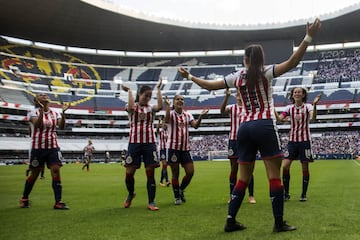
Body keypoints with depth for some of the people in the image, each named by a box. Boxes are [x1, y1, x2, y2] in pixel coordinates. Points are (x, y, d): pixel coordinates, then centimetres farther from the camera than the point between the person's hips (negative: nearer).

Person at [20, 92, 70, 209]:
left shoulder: (55, 113, 6)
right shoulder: (33, 112, -4)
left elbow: (61, 126, -9)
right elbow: (38, 124, -23)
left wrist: (63, 112, -20)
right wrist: (42, 110, -31)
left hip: (53, 147, 3)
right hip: (38, 147, -2)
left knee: (56, 171, -10)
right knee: (34, 174, 7)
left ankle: (58, 202, -8)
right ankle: (24, 199, 29)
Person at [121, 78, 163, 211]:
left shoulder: (151, 108, 7)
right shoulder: (132, 107, 3)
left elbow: (160, 106, -16)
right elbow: (131, 107, -23)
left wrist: (158, 89, -9)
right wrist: (129, 91, -10)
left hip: (149, 143, 1)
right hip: (134, 143, -1)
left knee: (150, 173, -1)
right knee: (129, 173, 1)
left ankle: (151, 202, 6)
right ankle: (131, 194, 30)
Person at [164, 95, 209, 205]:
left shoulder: (188, 115, 11)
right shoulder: (171, 113, -2)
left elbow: (195, 126, -4)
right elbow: (166, 120, -26)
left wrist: (200, 116, -19)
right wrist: (168, 105, -26)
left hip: (185, 148, 4)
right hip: (173, 147, -4)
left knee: (190, 172, 1)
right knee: (175, 173, 2)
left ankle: (181, 190, 26)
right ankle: (177, 196, 17)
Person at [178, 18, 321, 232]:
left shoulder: (237, 77, 10)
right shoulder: (265, 72, 1)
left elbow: (209, 85, 15)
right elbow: (292, 62, -11)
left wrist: (190, 77, 29)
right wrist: (308, 37, -12)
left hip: (245, 128, 5)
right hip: (265, 126, -4)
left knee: (244, 178, 12)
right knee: (275, 176, 1)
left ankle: (231, 221, 14)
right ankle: (279, 223, 4)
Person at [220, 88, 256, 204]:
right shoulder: (232, 107, 5)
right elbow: (222, 110, -17)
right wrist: (227, 96, -30)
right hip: (234, 140, 0)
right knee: (234, 169, 5)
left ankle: (251, 195, 11)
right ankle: (232, 196, 13)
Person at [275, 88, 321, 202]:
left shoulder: (307, 107, -4)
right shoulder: (289, 108, 3)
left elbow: (313, 118, -24)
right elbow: (279, 118, -11)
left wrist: (314, 104, -39)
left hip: (304, 140, -2)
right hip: (292, 140, 2)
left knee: (305, 168, 2)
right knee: (285, 167, -8)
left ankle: (304, 194, 16)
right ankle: (286, 193, 5)